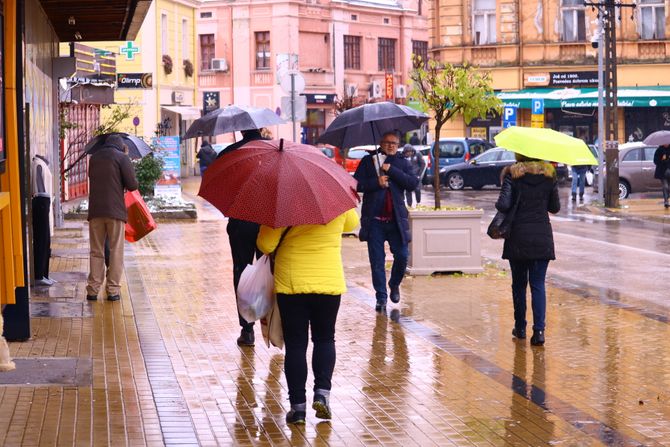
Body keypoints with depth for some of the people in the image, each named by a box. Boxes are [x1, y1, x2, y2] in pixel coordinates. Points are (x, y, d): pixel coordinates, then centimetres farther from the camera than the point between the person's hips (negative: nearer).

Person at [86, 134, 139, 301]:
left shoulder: (94, 158, 12)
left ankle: (93, 289, 4)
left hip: (95, 211, 4)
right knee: (116, 252, 3)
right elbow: (133, 185, -6)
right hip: (115, 211, -4)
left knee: (96, 252, 9)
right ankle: (113, 290, 0)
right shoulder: (122, 157, -2)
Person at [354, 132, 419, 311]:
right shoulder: (368, 161, 7)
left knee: (402, 256, -2)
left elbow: (413, 183, -4)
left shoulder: (402, 163, 11)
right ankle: (381, 298, 8)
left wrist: (391, 170, -11)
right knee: (377, 261, 0)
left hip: (396, 219, 1)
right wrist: (376, 182, -14)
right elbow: (357, 183, 0)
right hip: (374, 219, -1)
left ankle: (394, 285, 26)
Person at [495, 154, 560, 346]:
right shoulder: (549, 175, 0)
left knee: (519, 283, 13)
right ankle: (539, 330, -10)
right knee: (538, 284, 2)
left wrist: (498, 204, 6)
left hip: (518, 237, -1)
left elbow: (503, 205, -16)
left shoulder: (512, 175, -7)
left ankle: (520, 328, 21)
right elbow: (555, 208, 7)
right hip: (542, 236, 1)